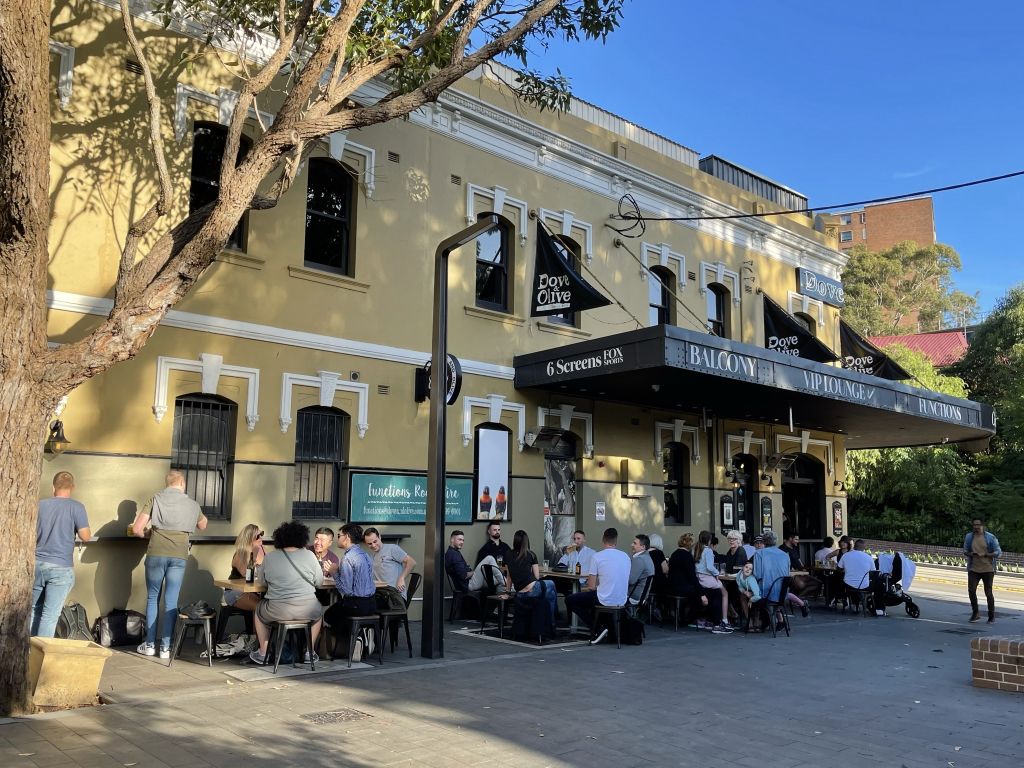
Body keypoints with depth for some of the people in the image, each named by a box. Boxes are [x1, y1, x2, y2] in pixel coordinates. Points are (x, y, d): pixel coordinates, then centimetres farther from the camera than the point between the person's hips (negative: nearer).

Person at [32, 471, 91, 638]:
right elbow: (85, 536, -8)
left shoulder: (40, 505, 6)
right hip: (60, 567, -4)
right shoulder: (76, 507, -7)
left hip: (37, 564, 4)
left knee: (34, 610, 17)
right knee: (50, 615, -2)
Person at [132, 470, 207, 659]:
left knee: (153, 598, 15)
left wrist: (147, 535, 16)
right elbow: (203, 526, 27)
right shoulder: (192, 505, 7)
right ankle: (165, 647, 8)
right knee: (171, 601, 6)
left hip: (156, 553, 0)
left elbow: (137, 529, -4)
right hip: (179, 556, 0)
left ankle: (149, 644, 19)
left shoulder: (156, 498, 2)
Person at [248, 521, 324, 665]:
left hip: (278, 611, 0)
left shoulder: (269, 557, 1)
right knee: (319, 610, 35)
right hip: (307, 611, 0)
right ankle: (309, 652, 33)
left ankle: (263, 653, 33)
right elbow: (319, 583, 7)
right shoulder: (309, 555, 0)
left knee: (259, 610, 32)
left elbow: (264, 581, 13)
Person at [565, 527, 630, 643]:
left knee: (569, 600, 12)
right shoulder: (626, 556, 4)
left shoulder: (597, 556, -11)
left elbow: (591, 586, -9)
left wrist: (586, 589, 16)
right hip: (622, 602, 6)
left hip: (605, 601, -6)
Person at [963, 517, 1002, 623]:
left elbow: (998, 552, -4)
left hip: (987, 569, -2)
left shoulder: (990, 537, -5)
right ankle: (975, 613, 12)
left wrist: (985, 555, -19)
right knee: (971, 591, -6)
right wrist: (970, 554, -11)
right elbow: (965, 551, 12)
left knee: (988, 593, 3)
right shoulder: (968, 537, 4)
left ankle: (992, 616, 20)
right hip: (973, 569, 2)